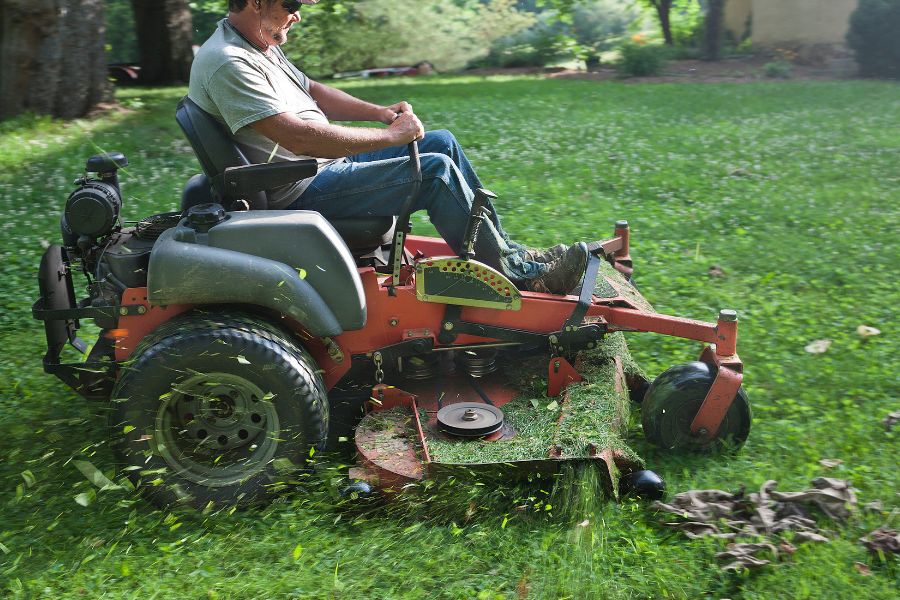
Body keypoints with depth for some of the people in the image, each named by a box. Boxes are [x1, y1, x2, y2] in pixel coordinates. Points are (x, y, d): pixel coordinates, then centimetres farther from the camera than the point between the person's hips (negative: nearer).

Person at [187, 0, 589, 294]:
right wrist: (390, 136, -22)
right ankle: (516, 273, -7)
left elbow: (312, 91, 22)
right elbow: (299, 136, -29)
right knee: (435, 169, -20)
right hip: (300, 192, -11)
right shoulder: (227, 64, -21)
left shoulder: (260, 44, 12)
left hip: (324, 163, 11)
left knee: (442, 143, 7)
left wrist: (379, 112, 6)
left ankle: (505, 249, 11)